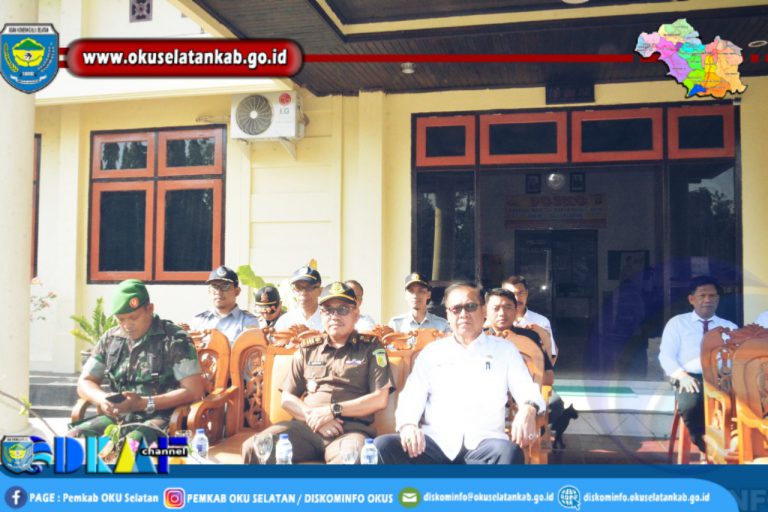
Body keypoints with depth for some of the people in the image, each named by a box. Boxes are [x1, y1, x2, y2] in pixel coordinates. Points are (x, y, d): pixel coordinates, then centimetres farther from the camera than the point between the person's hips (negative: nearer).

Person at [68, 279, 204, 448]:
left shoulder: (174, 339, -6)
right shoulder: (110, 339, 11)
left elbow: (194, 391, -11)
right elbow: (85, 382, 18)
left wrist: (144, 403, -17)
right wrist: (102, 399, -6)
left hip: (159, 418, -5)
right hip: (118, 417, 6)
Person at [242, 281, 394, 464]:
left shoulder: (371, 347, 11)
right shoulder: (308, 349, 20)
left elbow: (380, 399, 1)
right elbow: (287, 399, 18)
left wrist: (333, 410, -7)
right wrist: (312, 416, -3)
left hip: (350, 428, -4)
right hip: (306, 426, 4)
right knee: (254, 448, -22)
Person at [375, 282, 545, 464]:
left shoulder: (504, 349, 16)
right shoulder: (432, 351, 18)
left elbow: (526, 389, 7)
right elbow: (412, 395, 9)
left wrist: (528, 408, -19)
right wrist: (407, 424, -15)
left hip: (483, 444, -1)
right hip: (436, 442, 1)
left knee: (509, 452, -36)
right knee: (383, 445, -27)